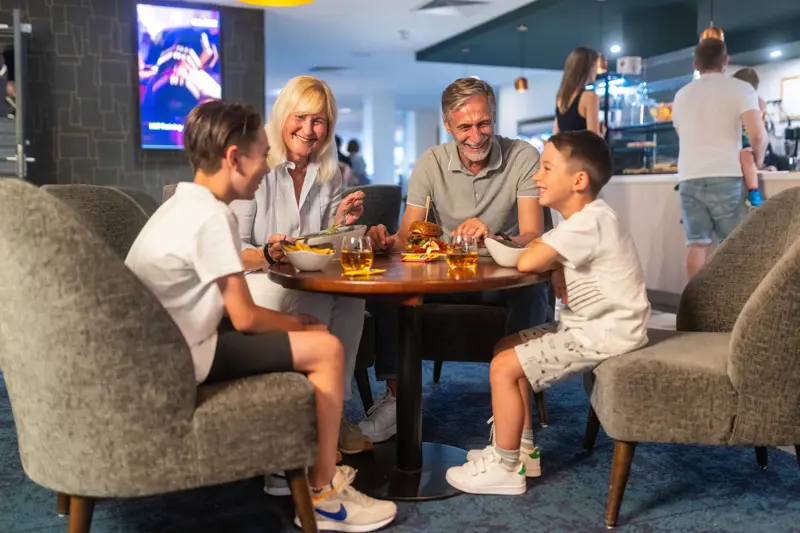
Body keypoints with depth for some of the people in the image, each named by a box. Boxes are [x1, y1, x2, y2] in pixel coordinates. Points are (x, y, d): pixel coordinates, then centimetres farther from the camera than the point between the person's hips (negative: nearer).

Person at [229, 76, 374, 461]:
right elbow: (232, 251, -12)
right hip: (256, 283, -4)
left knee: (351, 298, -27)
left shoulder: (329, 175, 9)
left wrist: (341, 223, -9)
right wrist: (266, 255, -33)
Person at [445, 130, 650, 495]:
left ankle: (505, 468, 1)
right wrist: (555, 265, -10)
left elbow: (527, 262, -29)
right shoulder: (582, 220, 11)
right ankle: (521, 448, 21)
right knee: (507, 348, 15)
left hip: (604, 335, -10)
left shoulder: (589, 222, -22)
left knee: (504, 367, -13)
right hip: (589, 327, 11)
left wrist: (547, 258, -8)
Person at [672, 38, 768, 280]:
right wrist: (757, 159, 5)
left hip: (689, 177, 4)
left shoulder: (682, 94, 17)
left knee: (697, 244, 3)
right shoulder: (740, 88, 0)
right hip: (726, 176, -4)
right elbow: (758, 134, -12)